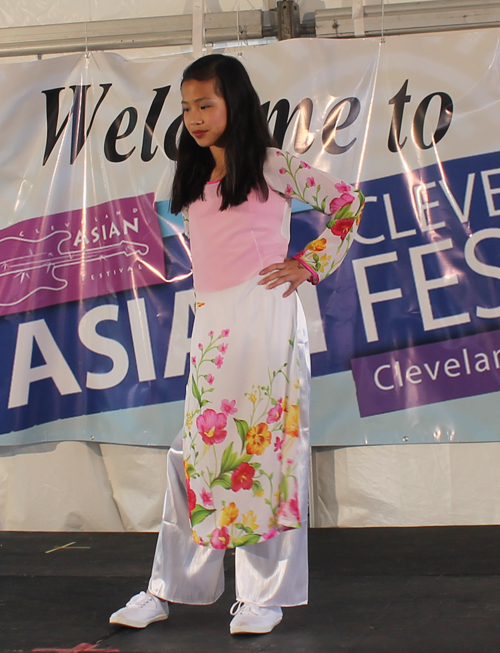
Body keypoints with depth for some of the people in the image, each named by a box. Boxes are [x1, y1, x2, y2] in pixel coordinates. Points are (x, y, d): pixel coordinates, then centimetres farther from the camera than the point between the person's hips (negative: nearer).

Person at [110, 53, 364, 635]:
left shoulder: (272, 166, 1)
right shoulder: (195, 181, 18)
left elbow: (347, 204, 5)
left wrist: (309, 264, -1)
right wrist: (204, 311, 15)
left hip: (264, 316, -5)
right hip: (211, 324, 6)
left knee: (266, 442, -3)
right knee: (195, 448, 4)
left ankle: (265, 595, 4)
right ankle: (168, 589, 9)